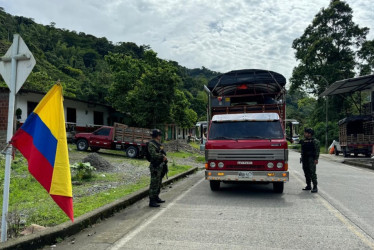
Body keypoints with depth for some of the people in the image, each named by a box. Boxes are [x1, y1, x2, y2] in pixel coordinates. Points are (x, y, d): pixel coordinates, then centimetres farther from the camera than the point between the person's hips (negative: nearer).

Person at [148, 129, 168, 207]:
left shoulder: (158, 144, 16)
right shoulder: (151, 144, -14)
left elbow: (162, 153, 20)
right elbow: (154, 154, -26)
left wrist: (164, 157, 2)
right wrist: (162, 156, -18)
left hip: (160, 166, 10)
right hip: (155, 167, -10)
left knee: (158, 183, 18)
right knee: (154, 184, -7)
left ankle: (156, 198, 31)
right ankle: (152, 201, -2)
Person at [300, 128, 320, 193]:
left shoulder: (315, 141, -5)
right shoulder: (303, 141, 14)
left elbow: (317, 150, -9)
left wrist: (316, 159, -16)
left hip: (311, 159, -7)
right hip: (304, 159, 7)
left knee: (312, 173, -10)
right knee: (306, 173, 10)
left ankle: (315, 187, -6)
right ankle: (308, 186, 20)